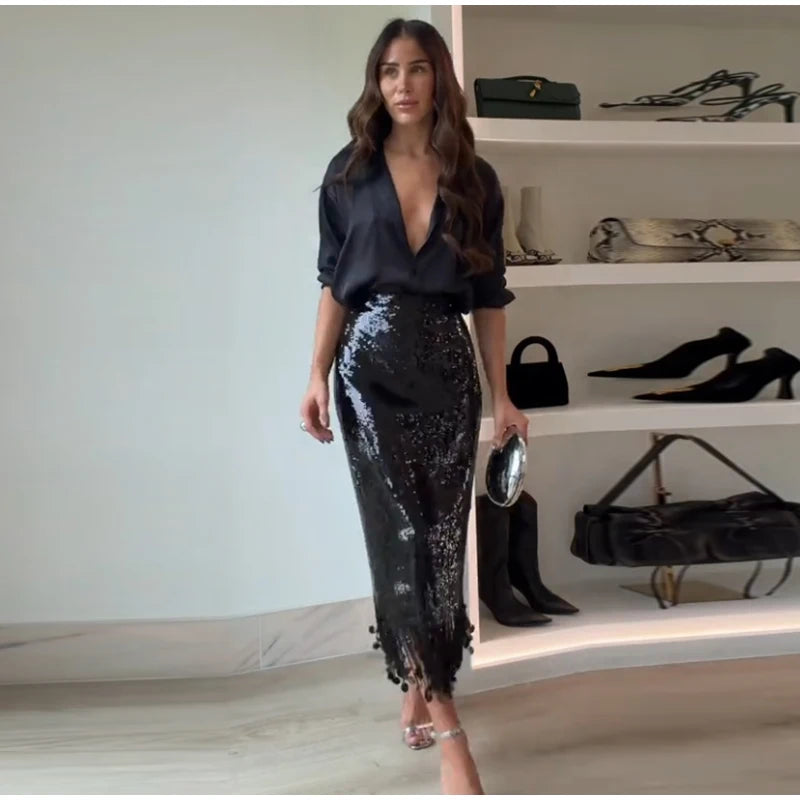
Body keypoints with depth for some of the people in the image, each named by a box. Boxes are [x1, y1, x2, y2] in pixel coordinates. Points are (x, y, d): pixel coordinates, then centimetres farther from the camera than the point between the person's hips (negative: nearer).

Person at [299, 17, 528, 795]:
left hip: (448, 366, 2)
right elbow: (335, 284, 6)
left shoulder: (474, 179, 6)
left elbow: (487, 294, 7)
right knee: (403, 532, -8)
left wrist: (501, 393, 3)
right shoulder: (350, 173, 5)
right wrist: (318, 374, -3)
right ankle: (447, 727, -5)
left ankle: (416, 687, 22)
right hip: (372, 364, -1)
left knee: (439, 534, 3)